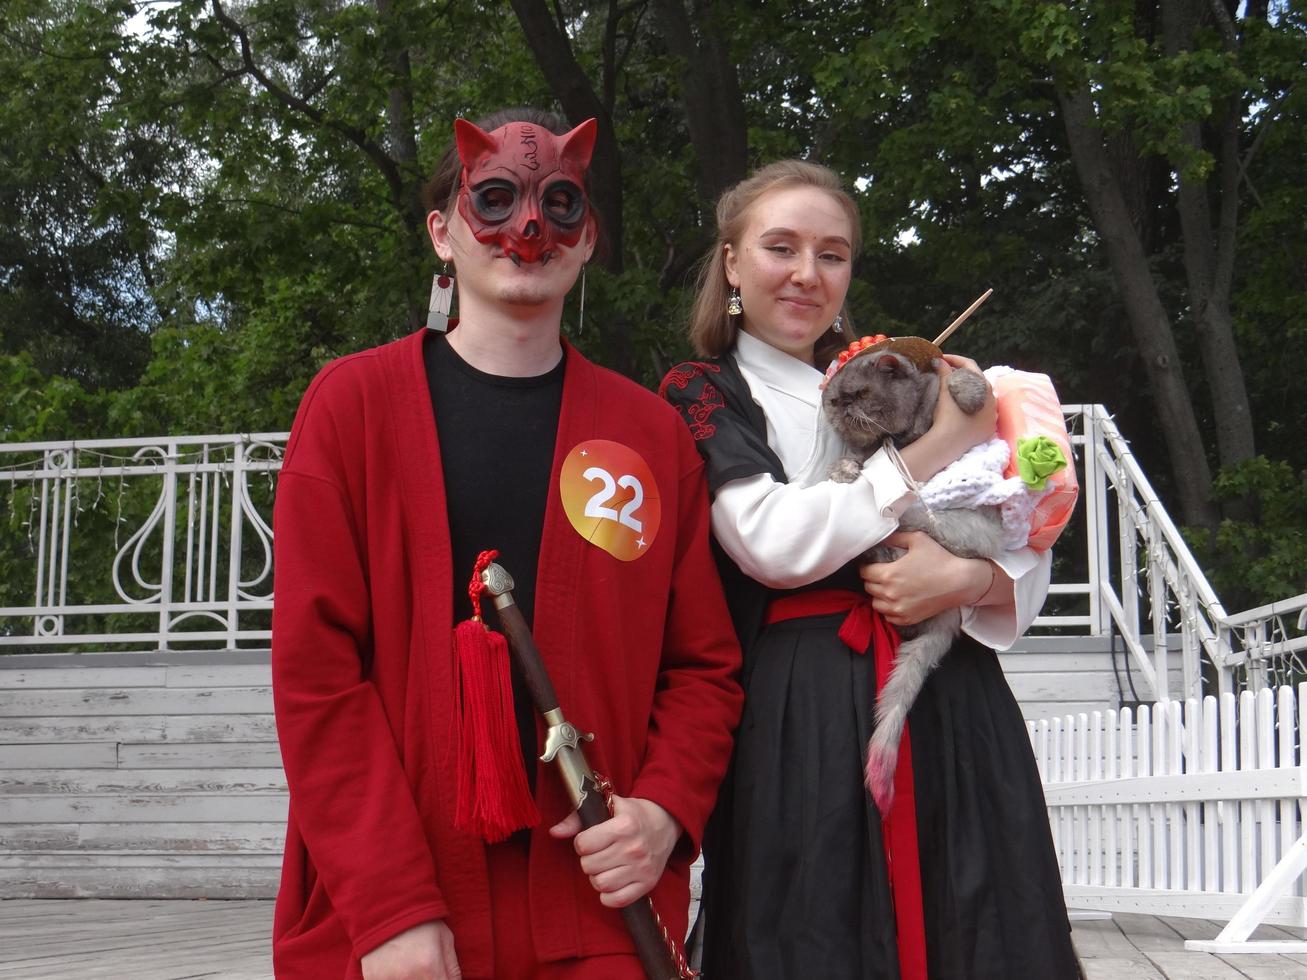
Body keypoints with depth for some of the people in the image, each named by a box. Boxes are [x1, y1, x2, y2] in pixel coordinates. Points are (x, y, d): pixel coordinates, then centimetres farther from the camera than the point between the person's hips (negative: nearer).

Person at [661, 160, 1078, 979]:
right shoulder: (703, 396, 7)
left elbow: (1028, 552, 14)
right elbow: (774, 542, -12)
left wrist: (971, 577, -11)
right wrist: (942, 445, -5)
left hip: (954, 710, 4)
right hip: (803, 725, -4)